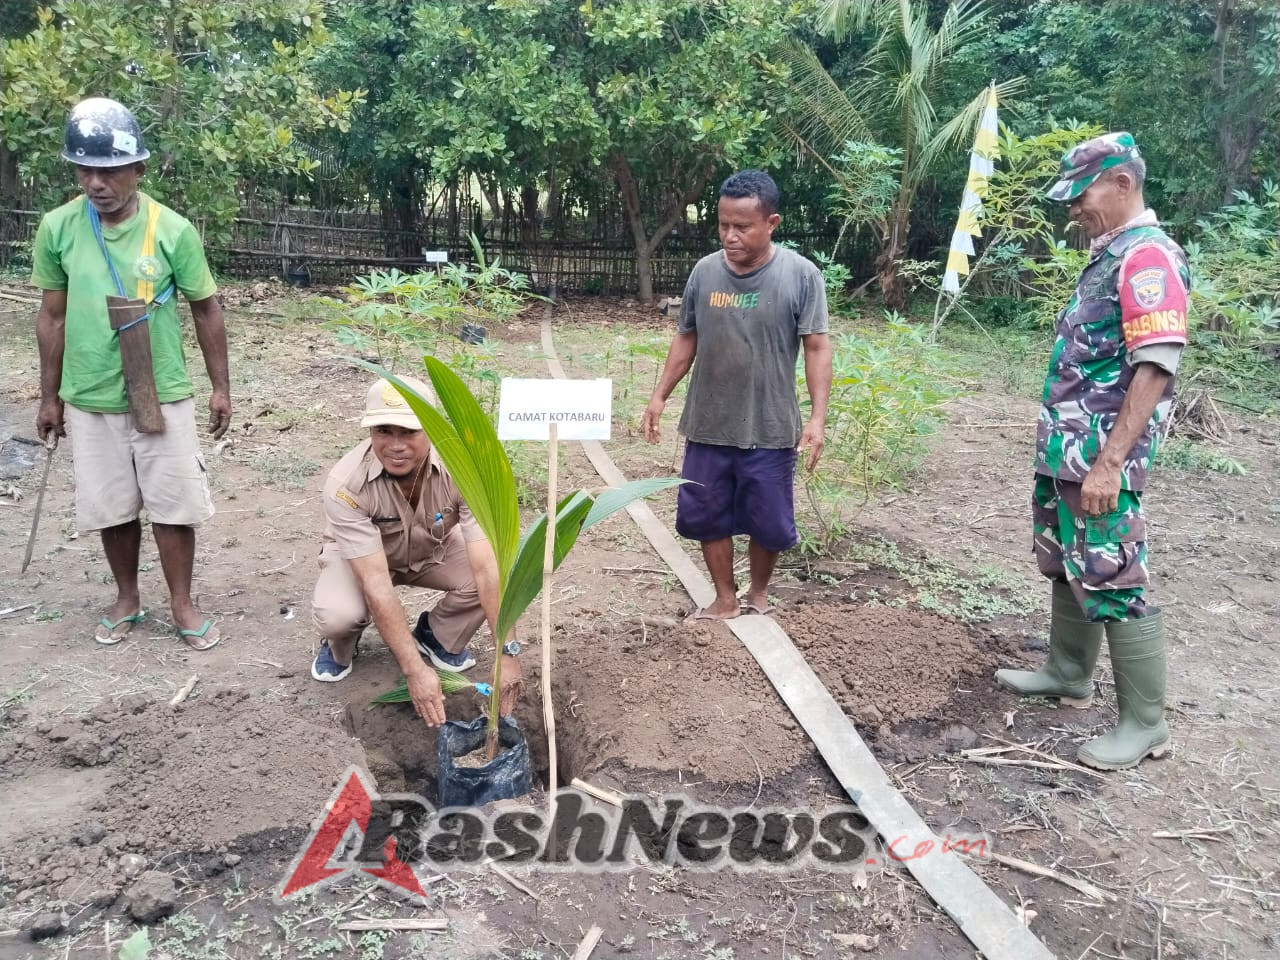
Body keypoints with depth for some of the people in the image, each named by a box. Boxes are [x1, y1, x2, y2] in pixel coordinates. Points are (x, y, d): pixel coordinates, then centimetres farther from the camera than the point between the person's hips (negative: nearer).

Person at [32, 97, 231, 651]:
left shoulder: (173, 230, -10)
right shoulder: (58, 228, -4)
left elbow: (206, 309, 0)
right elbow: (52, 316, 5)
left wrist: (220, 386, 1)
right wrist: (50, 396, 9)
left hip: (163, 396, -2)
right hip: (89, 401, 2)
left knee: (173, 505, 5)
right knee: (111, 508, 13)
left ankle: (182, 605, 22)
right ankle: (127, 599, 32)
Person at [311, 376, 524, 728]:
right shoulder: (345, 484, -36)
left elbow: (488, 566, -36)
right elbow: (377, 584, -38)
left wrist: (507, 652, -42)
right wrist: (415, 670, -42)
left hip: (435, 550, 2)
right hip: (363, 556, -1)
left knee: (494, 571, -28)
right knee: (337, 614, -33)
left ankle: (437, 637, 5)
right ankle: (339, 645, 7)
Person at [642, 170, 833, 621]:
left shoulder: (801, 275, -10)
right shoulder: (704, 271, 0)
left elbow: (817, 348, -9)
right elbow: (686, 339, 9)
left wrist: (817, 417, -15)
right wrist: (660, 395, 7)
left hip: (770, 431, -3)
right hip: (707, 427, 3)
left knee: (768, 522, 10)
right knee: (706, 516, 11)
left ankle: (758, 593, 36)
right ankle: (725, 600, 30)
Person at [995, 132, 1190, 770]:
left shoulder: (1148, 257, -15)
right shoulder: (1109, 255, 14)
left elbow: (1155, 371, -22)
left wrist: (1108, 463, -25)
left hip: (1100, 460, -10)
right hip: (1065, 453, 10)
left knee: (1113, 582, -4)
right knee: (1069, 568, 19)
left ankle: (1144, 722, 8)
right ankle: (1068, 674, 34)